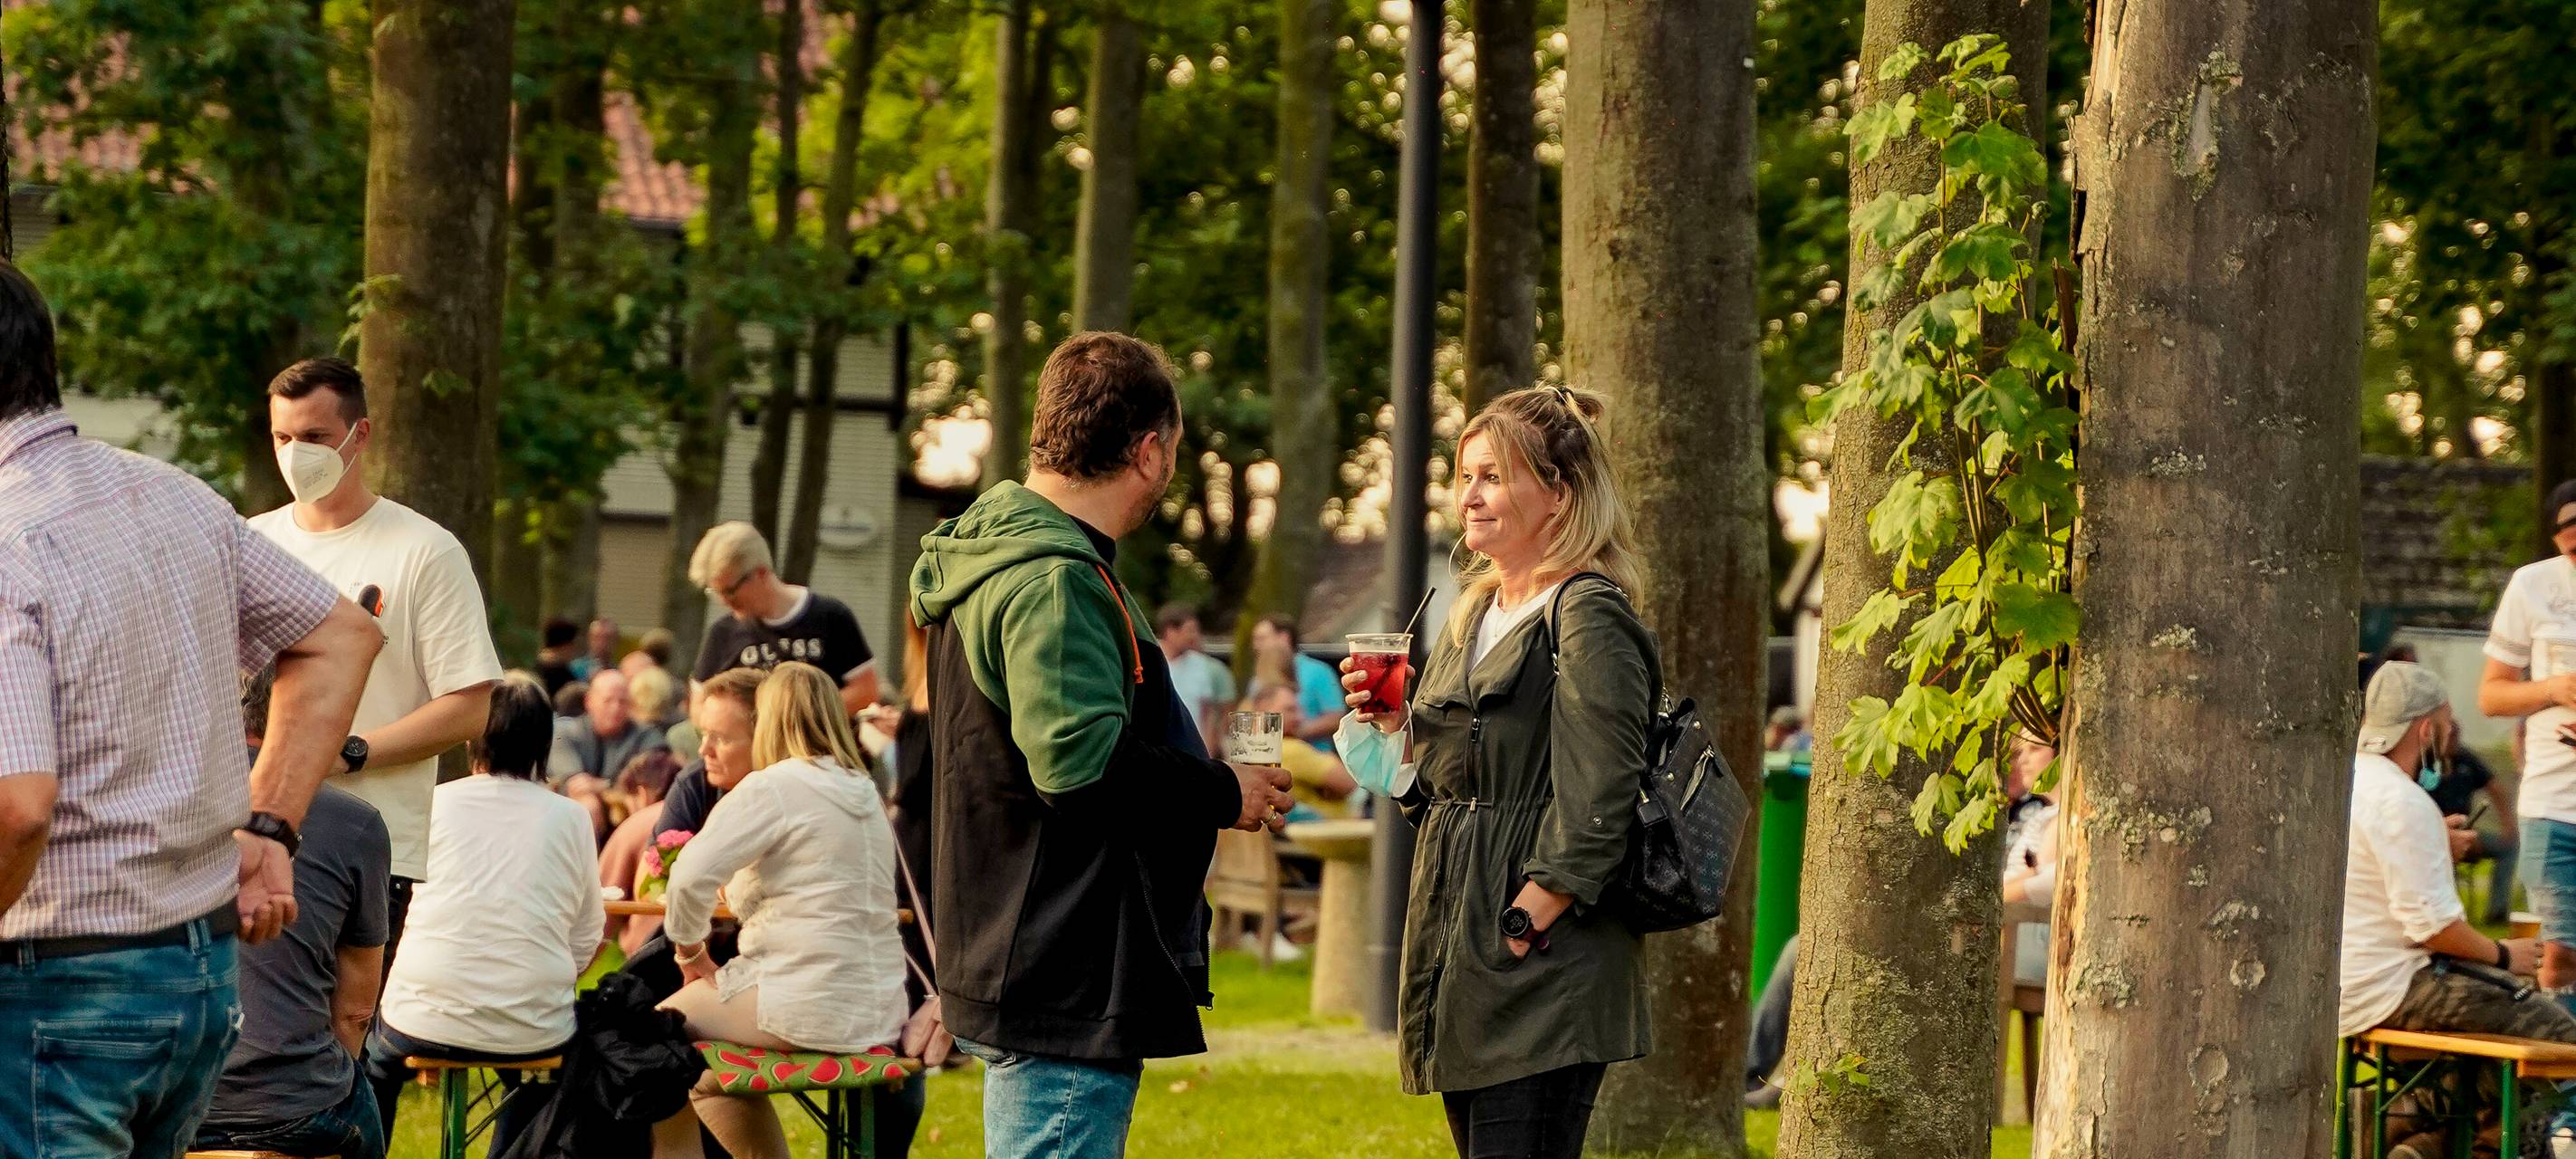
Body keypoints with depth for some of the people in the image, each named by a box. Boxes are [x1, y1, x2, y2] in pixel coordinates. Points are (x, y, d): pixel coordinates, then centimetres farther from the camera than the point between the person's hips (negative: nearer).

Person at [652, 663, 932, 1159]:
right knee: (706, 1073, 26)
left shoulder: (774, 787, -10)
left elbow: (691, 877, -18)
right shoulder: (864, 792, 16)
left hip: (806, 1009, -8)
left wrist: (690, 950, -1)